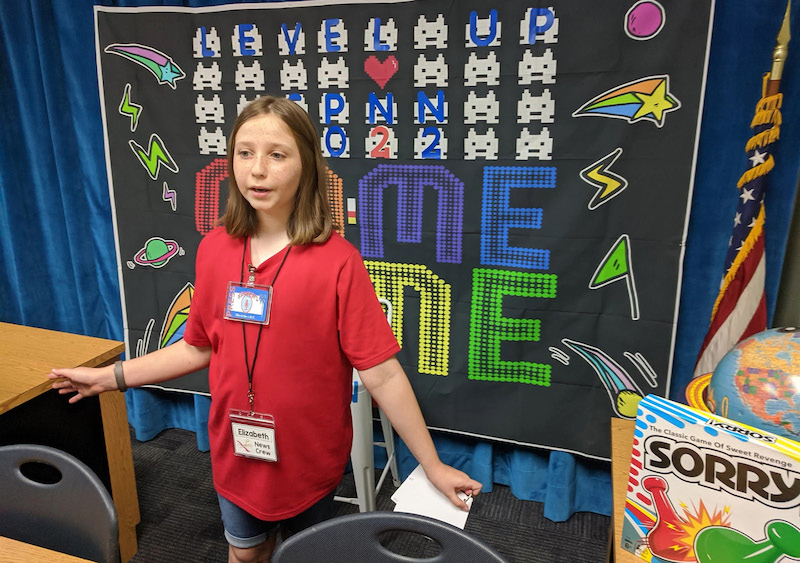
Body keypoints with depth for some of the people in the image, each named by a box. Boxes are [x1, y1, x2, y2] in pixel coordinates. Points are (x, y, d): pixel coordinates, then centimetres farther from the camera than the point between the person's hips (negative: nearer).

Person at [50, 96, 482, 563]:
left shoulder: (337, 261, -21)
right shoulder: (214, 249, -6)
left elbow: (381, 373, -19)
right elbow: (200, 348, 4)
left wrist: (433, 465, -17)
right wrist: (112, 376, 6)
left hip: (310, 458, -3)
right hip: (236, 454, 4)